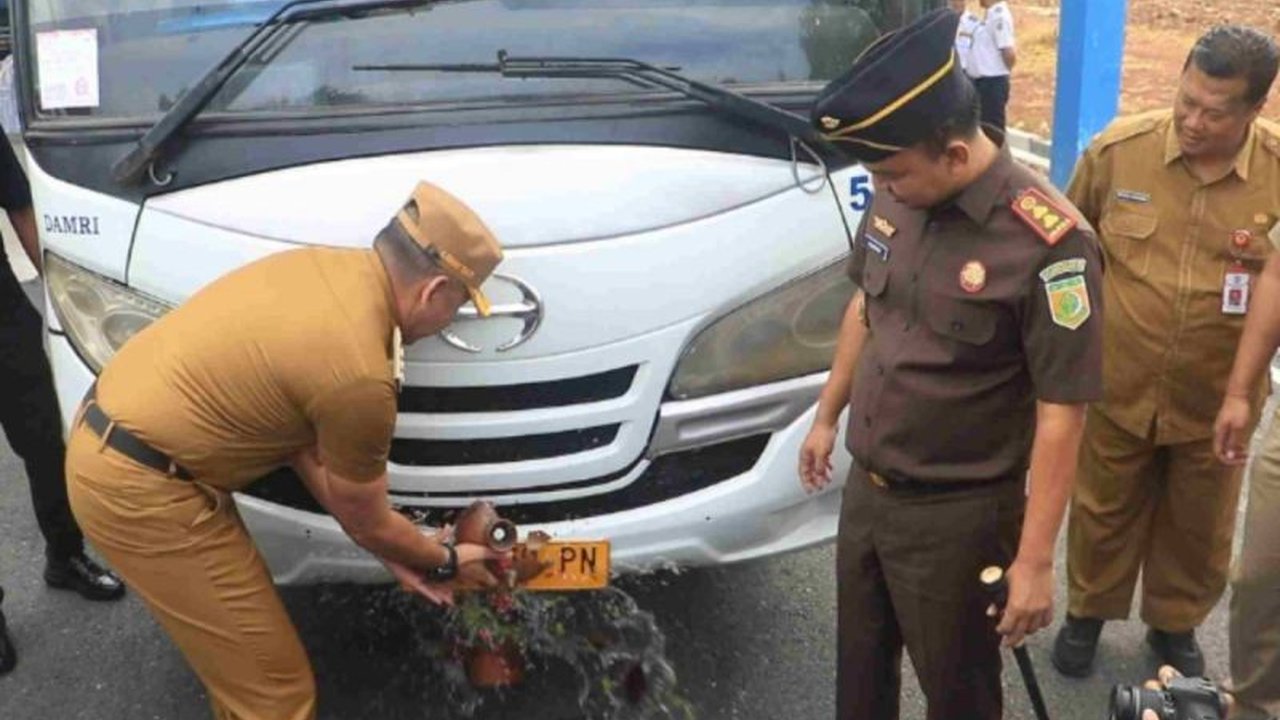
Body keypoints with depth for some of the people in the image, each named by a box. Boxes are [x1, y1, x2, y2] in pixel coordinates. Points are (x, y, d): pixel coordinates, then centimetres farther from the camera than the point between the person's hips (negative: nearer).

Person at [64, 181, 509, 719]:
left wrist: (392, 552, 15)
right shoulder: (359, 373, -25)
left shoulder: (328, 268, 2)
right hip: (139, 487, -10)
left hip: (112, 438, 10)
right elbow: (366, 520, -6)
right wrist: (445, 562, 13)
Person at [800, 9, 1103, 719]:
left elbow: (1061, 414, -20)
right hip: (865, 489, 6)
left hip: (956, 516, -6)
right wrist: (826, 416, 19)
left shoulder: (1048, 243, -25)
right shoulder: (896, 197, -6)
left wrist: (1034, 559, -19)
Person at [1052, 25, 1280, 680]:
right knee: (1105, 512, 19)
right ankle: (1088, 611, 44)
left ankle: (1175, 624, 45)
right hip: (1117, 385, 0)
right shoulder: (1119, 148, -13)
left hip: (1215, 399, 0)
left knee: (1198, 527, 20)